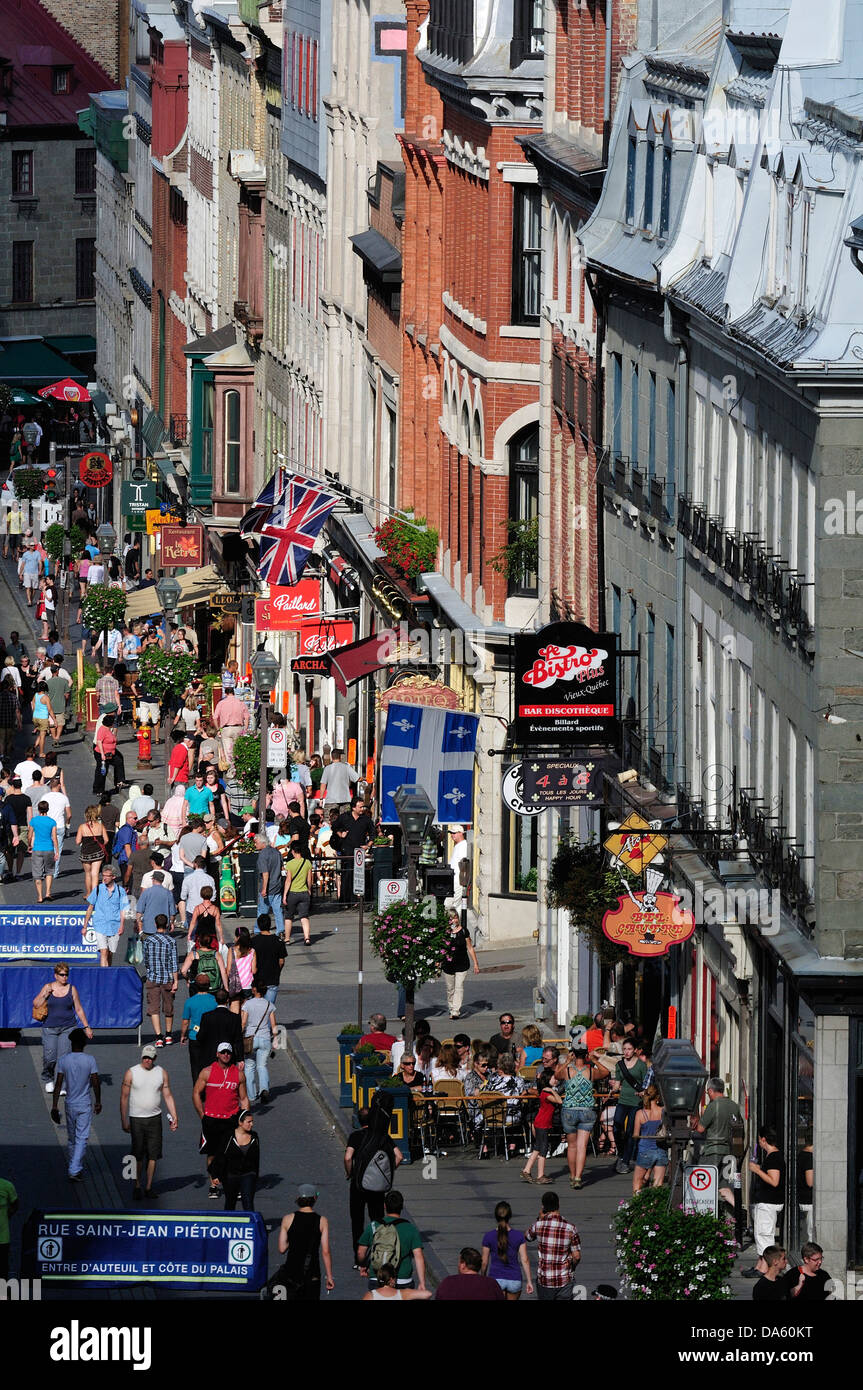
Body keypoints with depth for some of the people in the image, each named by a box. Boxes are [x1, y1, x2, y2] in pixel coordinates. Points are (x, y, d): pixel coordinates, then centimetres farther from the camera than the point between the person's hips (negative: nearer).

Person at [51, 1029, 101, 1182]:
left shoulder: (63, 1060, -5)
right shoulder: (89, 1060, -10)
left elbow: (58, 1084, -7)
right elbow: (95, 1083, -8)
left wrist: (54, 1106, -3)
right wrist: (98, 1102, 6)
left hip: (70, 1105, 2)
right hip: (85, 1105, -2)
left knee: (72, 1139, 16)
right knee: (82, 1138, -3)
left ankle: (75, 1169, 28)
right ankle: (74, 1171, -13)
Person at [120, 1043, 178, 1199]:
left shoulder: (161, 1073, 5)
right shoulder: (132, 1073, -3)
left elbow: (168, 1096, 9)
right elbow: (124, 1097, -1)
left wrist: (174, 1116, 0)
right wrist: (124, 1121, -6)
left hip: (155, 1119, 2)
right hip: (136, 1120, -2)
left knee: (153, 1155, 2)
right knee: (138, 1156, -1)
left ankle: (149, 1187, 11)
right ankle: (137, 1187, 9)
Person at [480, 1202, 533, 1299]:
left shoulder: (488, 1237, -8)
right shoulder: (519, 1236, -6)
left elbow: (484, 1262, -2)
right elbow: (525, 1260, -6)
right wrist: (529, 1281, 0)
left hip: (496, 1279, -2)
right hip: (514, 1280, 2)